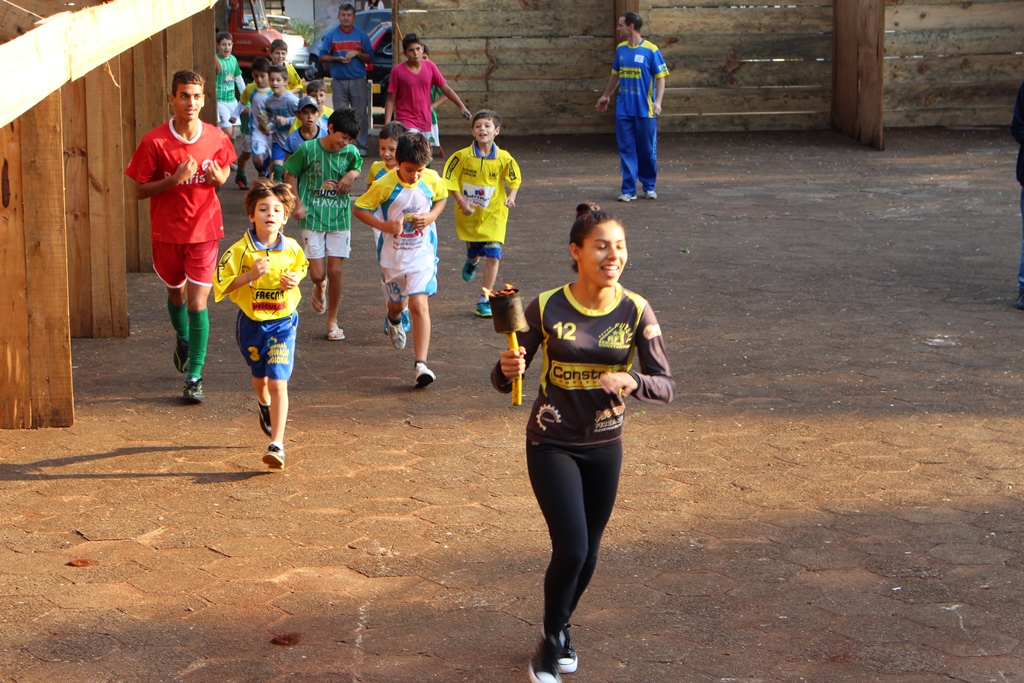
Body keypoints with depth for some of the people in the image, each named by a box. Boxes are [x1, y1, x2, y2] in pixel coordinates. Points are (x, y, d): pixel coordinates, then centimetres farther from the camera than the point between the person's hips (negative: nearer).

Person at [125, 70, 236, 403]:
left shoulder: (217, 139, -8)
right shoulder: (154, 142, -14)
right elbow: (139, 190, -9)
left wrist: (218, 178, -14)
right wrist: (174, 180, -25)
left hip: (204, 231, 0)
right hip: (167, 232, 1)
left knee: (198, 303, -7)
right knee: (176, 293, 20)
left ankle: (195, 376, 1)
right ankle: (183, 339, 52)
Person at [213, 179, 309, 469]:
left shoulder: (292, 248, -6)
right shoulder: (240, 250, -14)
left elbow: (301, 268, 16)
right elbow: (221, 285, -14)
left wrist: (294, 280, -6)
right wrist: (250, 275, -27)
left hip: (282, 324, -1)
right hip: (251, 323, 1)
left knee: (278, 383, -13)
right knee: (260, 377, 24)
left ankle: (276, 445, -13)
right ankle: (265, 405, 60)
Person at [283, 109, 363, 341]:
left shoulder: (351, 152, -3)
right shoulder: (308, 149, -10)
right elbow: (290, 173, 3)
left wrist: (352, 175, -7)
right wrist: (297, 203, -4)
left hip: (339, 218, 2)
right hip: (313, 217, -2)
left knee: (336, 272, 0)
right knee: (317, 274, -5)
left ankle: (332, 321, 16)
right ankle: (320, 287, 34)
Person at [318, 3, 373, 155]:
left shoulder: (361, 35, 7)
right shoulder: (331, 35, 8)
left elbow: (370, 58, 6)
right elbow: (322, 58, 5)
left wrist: (357, 54, -11)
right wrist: (337, 58, -11)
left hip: (358, 81, -1)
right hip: (338, 81, 1)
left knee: (360, 114, -3)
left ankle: (361, 146, 1)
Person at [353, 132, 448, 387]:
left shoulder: (432, 179, -10)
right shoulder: (384, 185, -17)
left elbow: (442, 197, 11)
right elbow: (359, 208, -9)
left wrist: (432, 215, -10)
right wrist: (384, 225, -24)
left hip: (423, 254, 0)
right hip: (393, 254, 1)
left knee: (418, 304, -15)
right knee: (397, 302, 19)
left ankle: (421, 363, -17)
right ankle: (394, 320, 60)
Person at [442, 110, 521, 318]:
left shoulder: (504, 158, -8)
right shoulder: (463, 156, -11)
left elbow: (515, 179, 7)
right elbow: (450, 180, -5)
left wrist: (511, 196, -12)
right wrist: (461, 202, -14)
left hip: (493, 214, 0)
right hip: (469, 215, 0)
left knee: (493, 257, -8)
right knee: (474, 253, 13)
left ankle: (484, 299, 2)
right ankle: (472, 262, 54)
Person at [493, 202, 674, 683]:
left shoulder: (636, 312, -9)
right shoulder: (546, 309, -14)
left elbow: (666, 386, -10)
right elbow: (503, 381, -9)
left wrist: (632, 381, -32)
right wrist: (507, 369, -33)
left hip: (604, 448, 3)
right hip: (552, 445, -3)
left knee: (587, 556, 14)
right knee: (571, 549, -13)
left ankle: (560, 627, 43)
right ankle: (551, 642, 13)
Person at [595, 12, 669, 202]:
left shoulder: (651, 50, -8)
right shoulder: (620, 49, 7)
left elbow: (660, 78, -6)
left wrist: (658, 101, -17)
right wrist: (606, 96, 27)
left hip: (645, 110, -4)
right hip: (624, 109, 4)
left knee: (647, 150, 5)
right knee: (626, 150, 2)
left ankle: (649, 187, 22)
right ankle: (628, 190, 5)